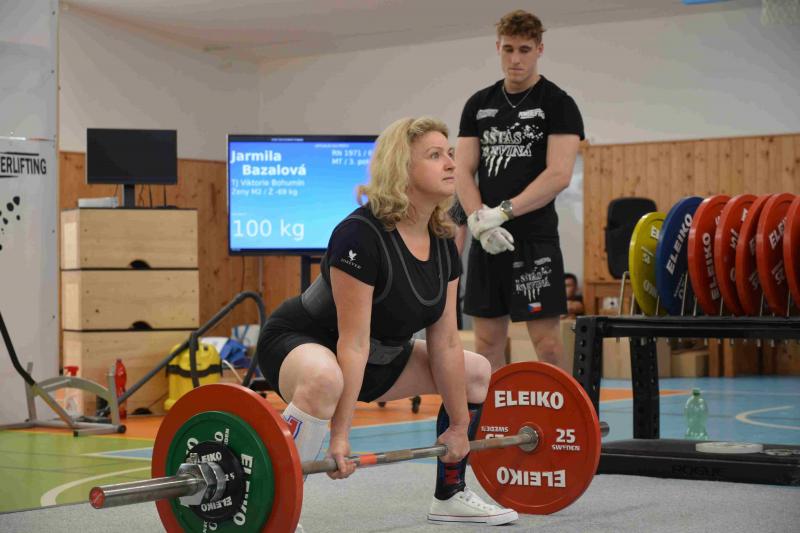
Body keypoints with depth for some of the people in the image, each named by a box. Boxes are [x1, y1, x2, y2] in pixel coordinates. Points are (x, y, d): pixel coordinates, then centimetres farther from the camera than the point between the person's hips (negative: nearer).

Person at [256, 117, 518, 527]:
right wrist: (340, 435, -30)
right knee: (324, 380, -44)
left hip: (380, 356, 9)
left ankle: (450, 496, 22)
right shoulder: (361, 235, -28)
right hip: (298, 344, -9)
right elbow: (353, 343, -30)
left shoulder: (442, 245, -5)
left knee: (477, 372, 13)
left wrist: (459, 424, 2)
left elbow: (444, 343, 0)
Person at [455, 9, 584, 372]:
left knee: (546, 342, -6)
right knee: (488, 341, 8)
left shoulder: (558, 104, -2)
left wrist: (503, 212, -19)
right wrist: (479, 219, -12)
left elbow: (559, 175, -13)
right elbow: (463, 170, 6)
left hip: (534, 240, -5)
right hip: (487, 241, 5)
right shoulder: (479, 104, 12)